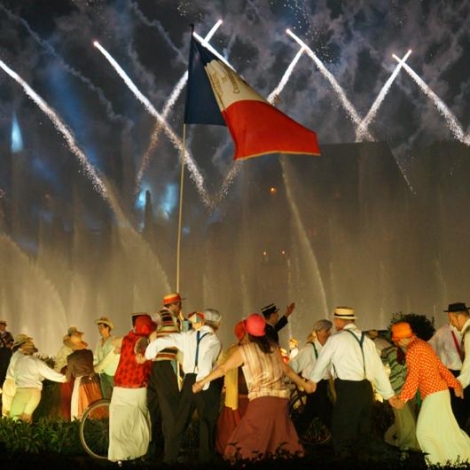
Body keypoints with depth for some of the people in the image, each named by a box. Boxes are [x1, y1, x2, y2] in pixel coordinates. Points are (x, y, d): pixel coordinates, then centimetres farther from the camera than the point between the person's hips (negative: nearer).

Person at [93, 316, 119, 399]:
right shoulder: (100, 342, 10)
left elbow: (109, 358, -17)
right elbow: (96, 358, 7)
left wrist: (98, 368, -13)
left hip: (113, 374, -7)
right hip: (103, 374, 7)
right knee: (106, 399, 8)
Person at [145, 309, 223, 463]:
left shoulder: (188, 336, 9)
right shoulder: (214, 340, -5)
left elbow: (161, 341, 6)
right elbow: (207, 360, -23)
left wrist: (147, 356, 18)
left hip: (189, 380, 5)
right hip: (208, 384, -4)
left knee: (180, 420, 13)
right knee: (207, 422, 8)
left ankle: (169, 457, 16)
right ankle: (205, 459, 13)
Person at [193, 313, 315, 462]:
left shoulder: (243, 350, 3)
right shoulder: (273, 347, 14)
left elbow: (223, 368, 4)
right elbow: (287, 369, 21)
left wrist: (202, 382, 14)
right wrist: (303, 384, 35)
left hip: (261, 400, -5)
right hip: (281, 398, 5)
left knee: (248, 440, -1)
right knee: (281, 438, 13)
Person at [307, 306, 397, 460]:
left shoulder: (336, 339, -2)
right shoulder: (367, 340, 14)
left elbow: (321, 363, 9)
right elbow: (379, 368, 14)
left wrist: (311, 381, 27)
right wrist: (389, 394, 19)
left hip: (348, 390, -6)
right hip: (366, 389, 6)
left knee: (342, 432, 1)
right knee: (364, 431, 14)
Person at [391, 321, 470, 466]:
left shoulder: (413, 349, -15)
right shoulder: (422, 344, 14)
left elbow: (413, 376, -20)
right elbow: (440, 366, 16)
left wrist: (402, 398, -20)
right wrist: (455, 384, 18)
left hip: (433, 394, -9)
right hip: (440, 391, 9)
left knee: (424, 431, -4)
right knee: (446, 430, 13)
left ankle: (439, 462, 0)